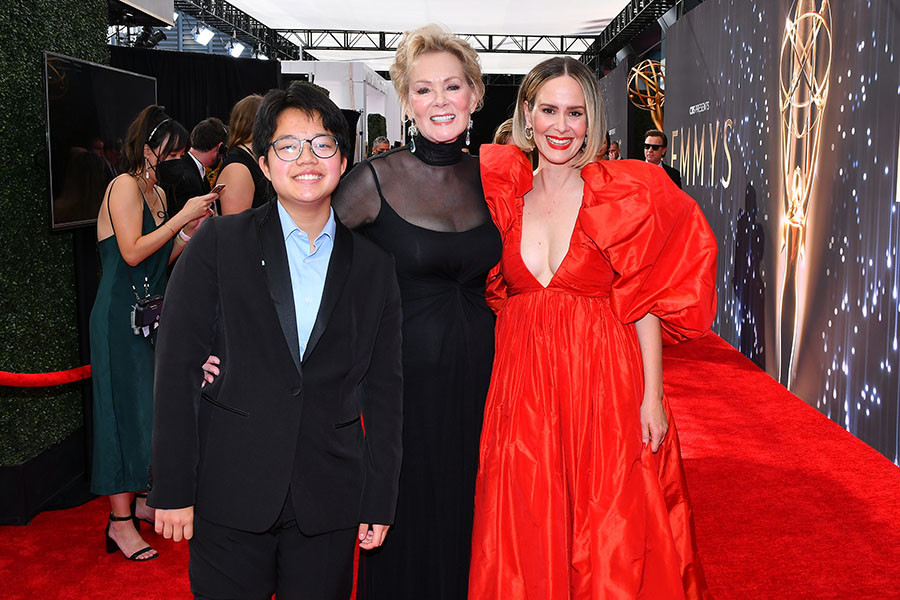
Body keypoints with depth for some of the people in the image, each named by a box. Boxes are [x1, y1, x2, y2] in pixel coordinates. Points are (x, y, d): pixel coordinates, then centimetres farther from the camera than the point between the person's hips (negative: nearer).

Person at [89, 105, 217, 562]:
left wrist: (190, 232, 2)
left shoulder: (158, 193, 14)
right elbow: (133, 252, -21)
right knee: (126, 407, -5)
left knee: (147, 404, 11)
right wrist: (182, 218, -17)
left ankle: (138, 499, 24)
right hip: (120, 314, -8)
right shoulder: (125, 186, -11)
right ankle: (120, 521, 2)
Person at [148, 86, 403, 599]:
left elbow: (383, 390, 6)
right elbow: (178, 368, -3)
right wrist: (173, 490, -5)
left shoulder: (374, 264, 4)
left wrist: (380, 501, 4)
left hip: (329, 503, 2)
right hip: (230, 495, -1)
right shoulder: (217, 244, -1)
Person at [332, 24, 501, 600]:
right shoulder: (376, 179, -8)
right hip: (408, 378, -3)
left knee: (469, 526, 15)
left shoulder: (488, 178, 4)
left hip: (480, 378, 4)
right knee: (409, 530, 8)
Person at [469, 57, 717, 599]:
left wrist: (652, 398, -10)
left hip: (604, 381, -2)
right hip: (522, 386, 3)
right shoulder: (504, 194, 6)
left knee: (612, 547, 6)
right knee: (527, 549, 10)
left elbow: (646, 304, -5)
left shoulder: (621, 197, -3)